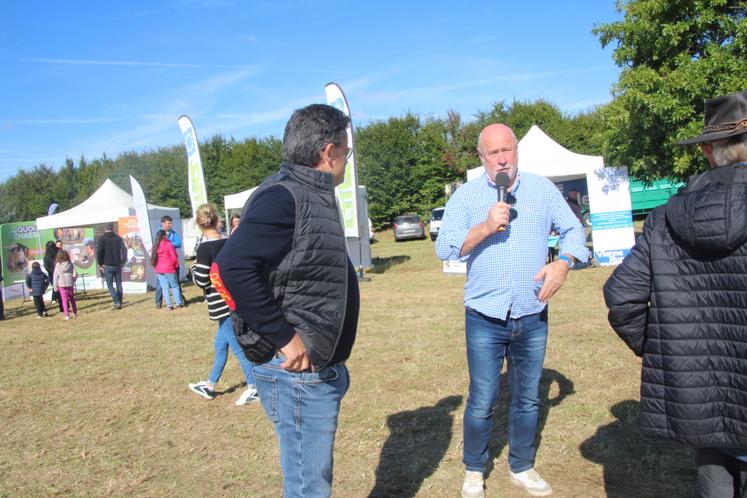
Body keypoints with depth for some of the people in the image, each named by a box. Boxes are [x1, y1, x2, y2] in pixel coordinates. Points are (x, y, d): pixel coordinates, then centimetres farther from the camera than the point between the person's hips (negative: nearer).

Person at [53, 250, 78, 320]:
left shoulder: (57, 265, -6)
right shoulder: (70, 264, -4)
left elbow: (55, 276, -4)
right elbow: (75, 274, -5)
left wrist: (55, 287, 3)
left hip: (62, 285, -2)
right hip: (70, 284, 2)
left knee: (64, 300, 3)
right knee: (72, 298, 18)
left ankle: (67, 315, 0)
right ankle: (74, 312, 27)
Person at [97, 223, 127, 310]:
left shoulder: (102, 239, -5)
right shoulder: (118, 238, 4)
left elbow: (99, 252, -9)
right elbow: (124, 250, 2)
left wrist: (101, 264, 2)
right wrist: (122, 262, 9)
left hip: (108, 266, -3)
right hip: (118, 265, 3)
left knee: (110, 285, 2)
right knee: (119, 284, 12)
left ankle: (117, 302, -12)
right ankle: (119, 302, 13)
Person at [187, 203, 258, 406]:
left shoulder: (205, 247, -16)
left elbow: (201, 281, -14)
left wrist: (194, 268, 3)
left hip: (222, 304, -7)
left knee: (238, 347, 2)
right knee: (220, 345, 19)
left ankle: (254, 388, 10)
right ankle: (210, 385, 33)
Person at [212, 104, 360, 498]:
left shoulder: (313, 195, 11)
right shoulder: (282, 197, -19)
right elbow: (231, 270, -30)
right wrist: (284, 339, -25)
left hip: (321, 368, 10)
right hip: (299, 371, -10)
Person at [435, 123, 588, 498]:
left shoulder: (542, 189, 4)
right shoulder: (466, 195, -3)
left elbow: (574, 230, 8)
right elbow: (444, 247, -11)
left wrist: (563, 263, -11)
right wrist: (486, 227, -23)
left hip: (533, 317, 3)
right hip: (485, 318, -2)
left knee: (528, 399, 16)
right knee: (482, 402, 4)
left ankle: (522, 468, 35)